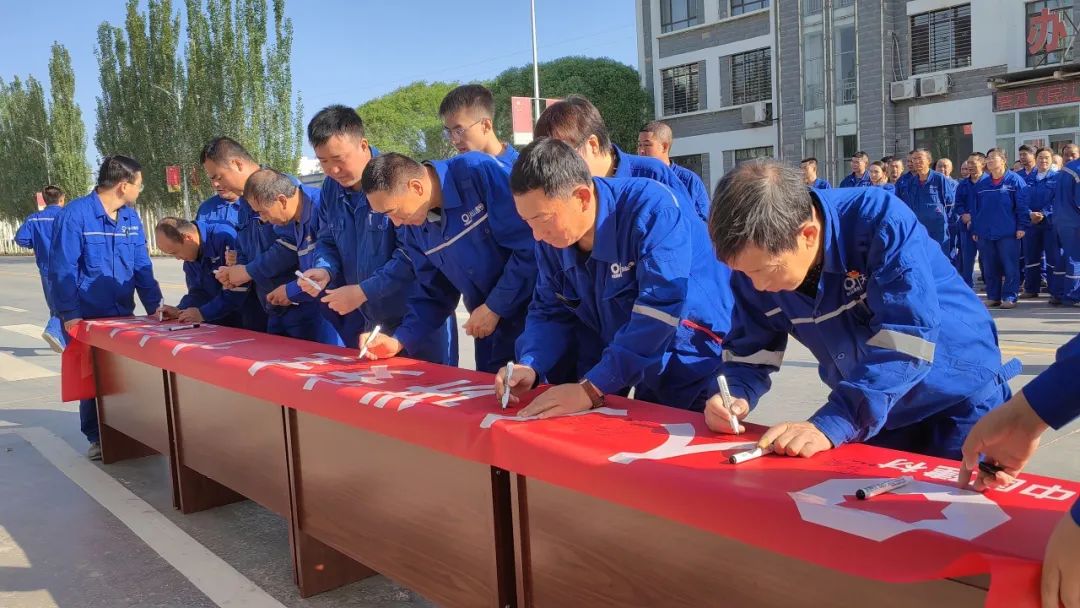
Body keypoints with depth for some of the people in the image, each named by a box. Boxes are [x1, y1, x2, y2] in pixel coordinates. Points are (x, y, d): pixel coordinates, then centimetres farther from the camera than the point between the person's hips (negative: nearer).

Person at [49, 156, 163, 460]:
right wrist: (70, 315, -19)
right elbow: (61, 269, -16)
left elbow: (142, 266, 7)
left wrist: (154, 306, -1)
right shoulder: (75, 214, -15)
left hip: (124, 315, 5)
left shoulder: (131, 217, 3)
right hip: (87, 317, -5)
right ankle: (97, 438, 22)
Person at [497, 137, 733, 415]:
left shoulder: (650, 209, -28)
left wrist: (591, 389, -38)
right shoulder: (551, 238, -7)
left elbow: (661, 310, -36)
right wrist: (529, 366, -18)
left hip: (699, 372, -6)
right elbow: (550, 311, 3)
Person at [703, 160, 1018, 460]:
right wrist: (735, 395, -25)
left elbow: (907, 339, -37)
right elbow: (750, 347, -3)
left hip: (958, 401, -4)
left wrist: (831, 423, -44)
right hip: (872, 412, 5)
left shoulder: (881, 220, -30)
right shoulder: (754, 260, -14)